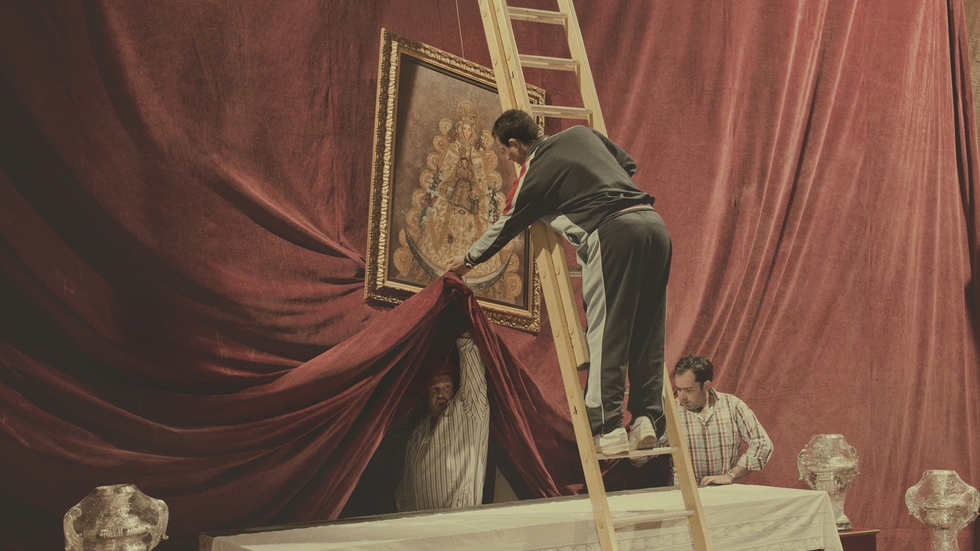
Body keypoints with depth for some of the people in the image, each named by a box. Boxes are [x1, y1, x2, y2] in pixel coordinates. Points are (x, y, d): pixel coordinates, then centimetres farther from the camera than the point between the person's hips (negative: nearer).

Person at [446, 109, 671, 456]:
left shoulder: (533, 174, 6)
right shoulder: (582, 133, 22)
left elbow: (505, 227, 19)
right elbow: (628, 165, 31)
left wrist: (469, 260, 34)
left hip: (612, 232, -7)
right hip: (654, 222, 7)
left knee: (605, 332, -4)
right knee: (647, 332, 9)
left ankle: (608, 430, -7)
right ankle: (647, 420, 7)